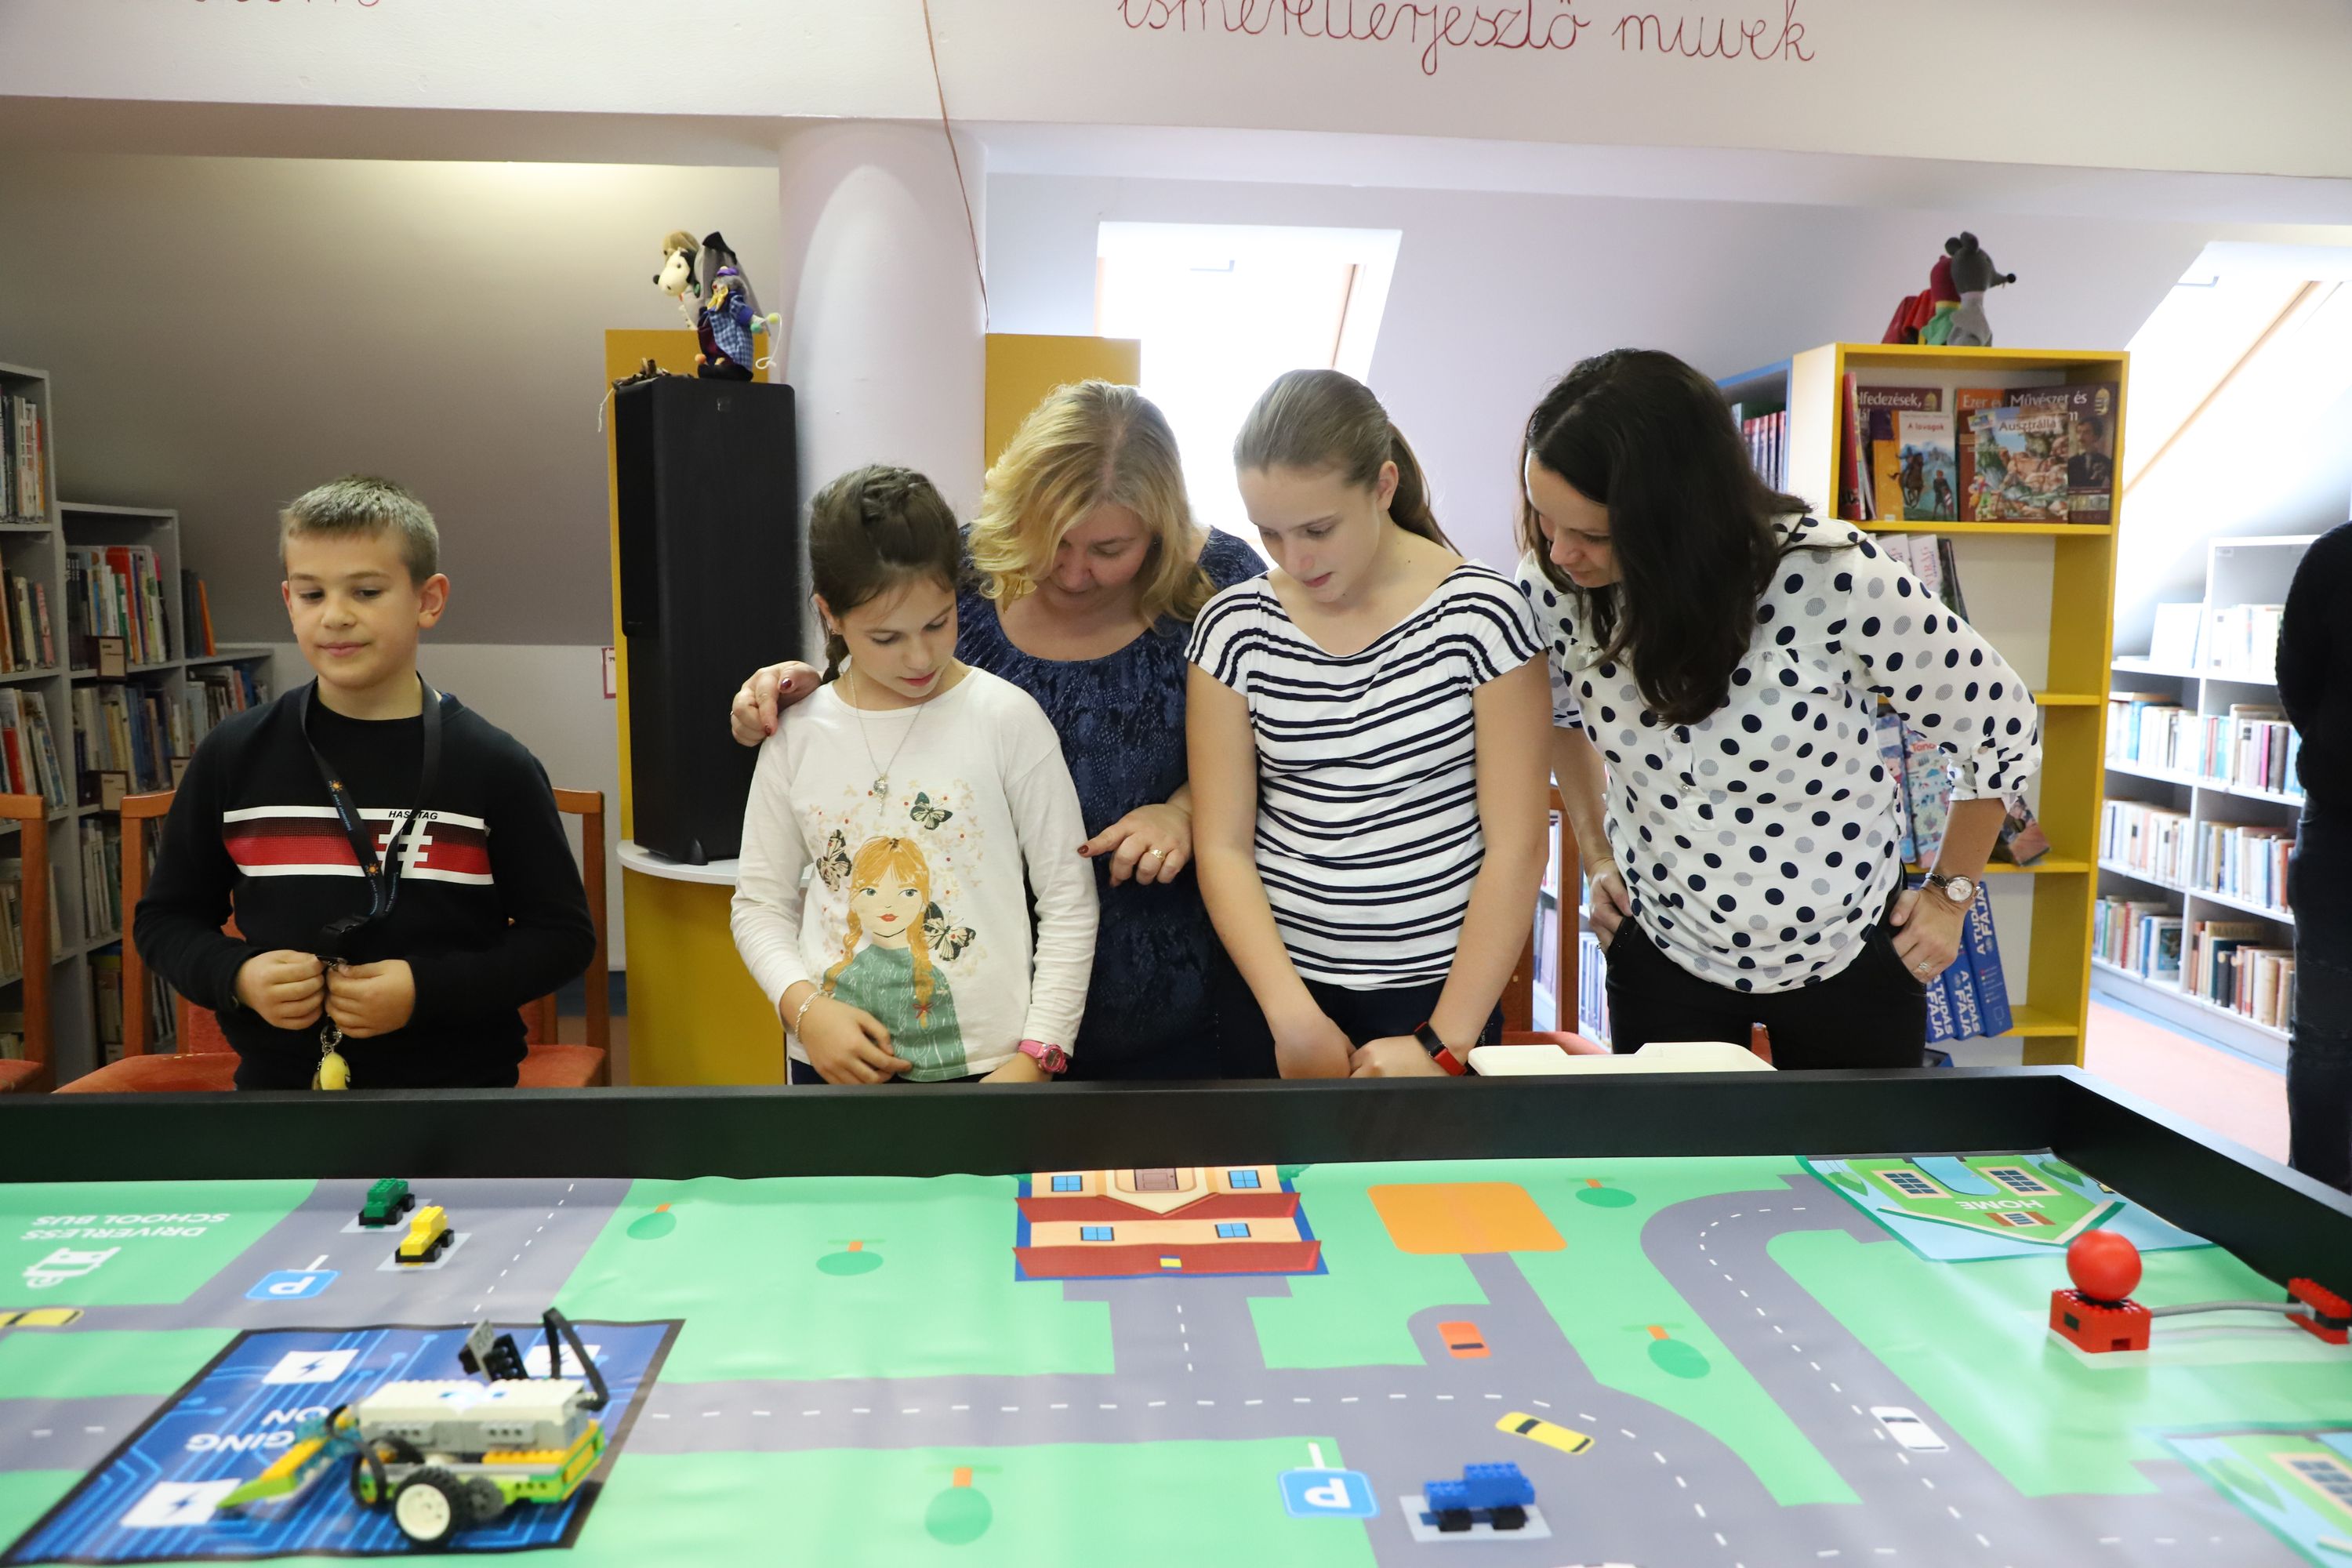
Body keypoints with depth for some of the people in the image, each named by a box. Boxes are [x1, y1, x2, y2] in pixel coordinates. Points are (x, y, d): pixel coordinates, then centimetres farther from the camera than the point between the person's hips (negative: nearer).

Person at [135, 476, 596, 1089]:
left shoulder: (495, 766, -9)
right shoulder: (232, 755, -1)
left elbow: (564, 934, -5)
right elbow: (166, 917, 8)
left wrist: (429, 989, -18)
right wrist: (235, 976, -11)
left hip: (459, 1076, -2)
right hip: (278, 1074, 2)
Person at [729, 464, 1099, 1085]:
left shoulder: (1007, 719, -8)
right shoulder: (797, 736, 1)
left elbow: (1068, 900, -6)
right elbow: (760, 903, 6)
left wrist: (1036, 1058, -11)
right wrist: (805, 1008, -11)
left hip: (983, 1063, -2)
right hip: (837, 1063, 3)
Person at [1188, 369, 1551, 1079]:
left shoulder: (1479, 614, -10)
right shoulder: (1234, 627, -4)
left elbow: (1516, 846, -10)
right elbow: (1222, 846, -6)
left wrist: (1445, 1042, -12)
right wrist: (1294, 1017, -15)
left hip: (1438, 988, -2)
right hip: (1276, 985, 2)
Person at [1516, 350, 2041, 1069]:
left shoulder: (1835, 583, -28)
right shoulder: (1555, 585, -18)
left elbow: (2003, 728, -11)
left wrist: (1950, 894, -2)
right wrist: (1597, 852, 4)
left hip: (1851, 954, -1)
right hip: (1662, 951, 2)